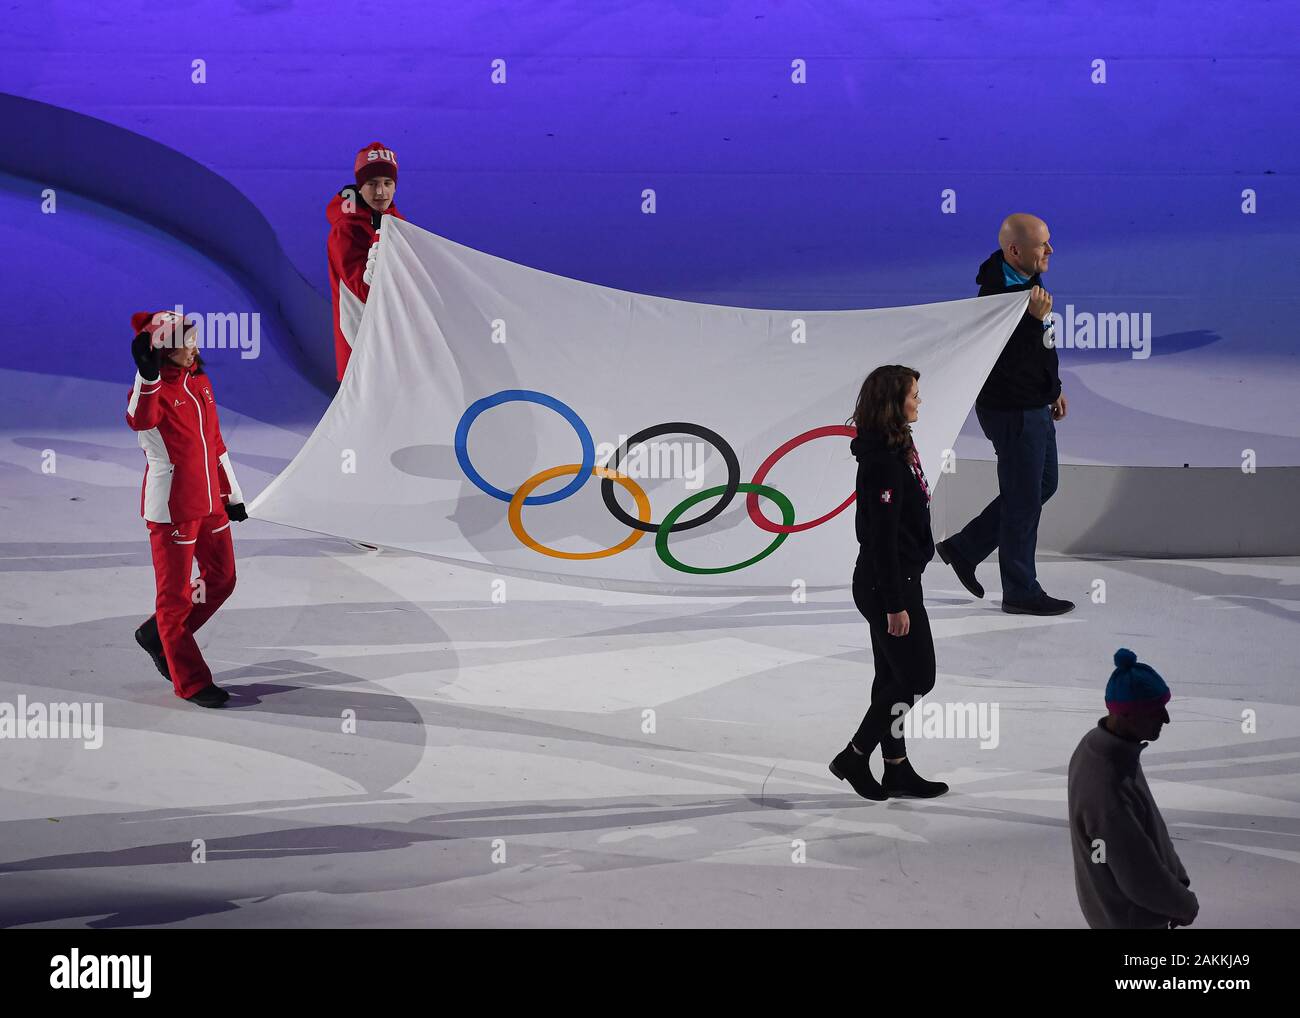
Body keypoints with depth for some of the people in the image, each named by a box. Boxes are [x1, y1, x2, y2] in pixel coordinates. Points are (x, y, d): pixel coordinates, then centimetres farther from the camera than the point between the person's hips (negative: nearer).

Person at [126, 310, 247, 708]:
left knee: (222, 578, 15)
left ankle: (157, 634, 33)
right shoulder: (155, 390, -15)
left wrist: (232, 493, 22)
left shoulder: (200, 382, 10)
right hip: (172, 508, -8)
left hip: (209, 501, 8)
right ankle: (191, 682, 10)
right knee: (175, 593, 2)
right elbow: (139, 420, -39)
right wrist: (147, 376, -56)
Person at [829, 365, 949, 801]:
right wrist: (895, 604, -21)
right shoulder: (883, 462, -23)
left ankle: (897, 770, 22)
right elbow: (882, 537, -23)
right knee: (917, 676, -2)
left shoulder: (898, 451, 9)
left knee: (894, 676, 14)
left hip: (897, 580, 10)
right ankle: (855, 757, 7)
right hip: (888, 585, -10)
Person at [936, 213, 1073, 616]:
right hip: (1013, 412, -10)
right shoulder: (998, 296, -27)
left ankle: (964, 548, 29)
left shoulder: (1026, 278, 4)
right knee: (1024, 499, 2)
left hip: (1033, 405, 10)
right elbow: (1008, 364, -29)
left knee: (1043, 485, 21)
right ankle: (1021, 592, 15)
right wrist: (1035, 319, -36)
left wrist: (1053, 387, 24)